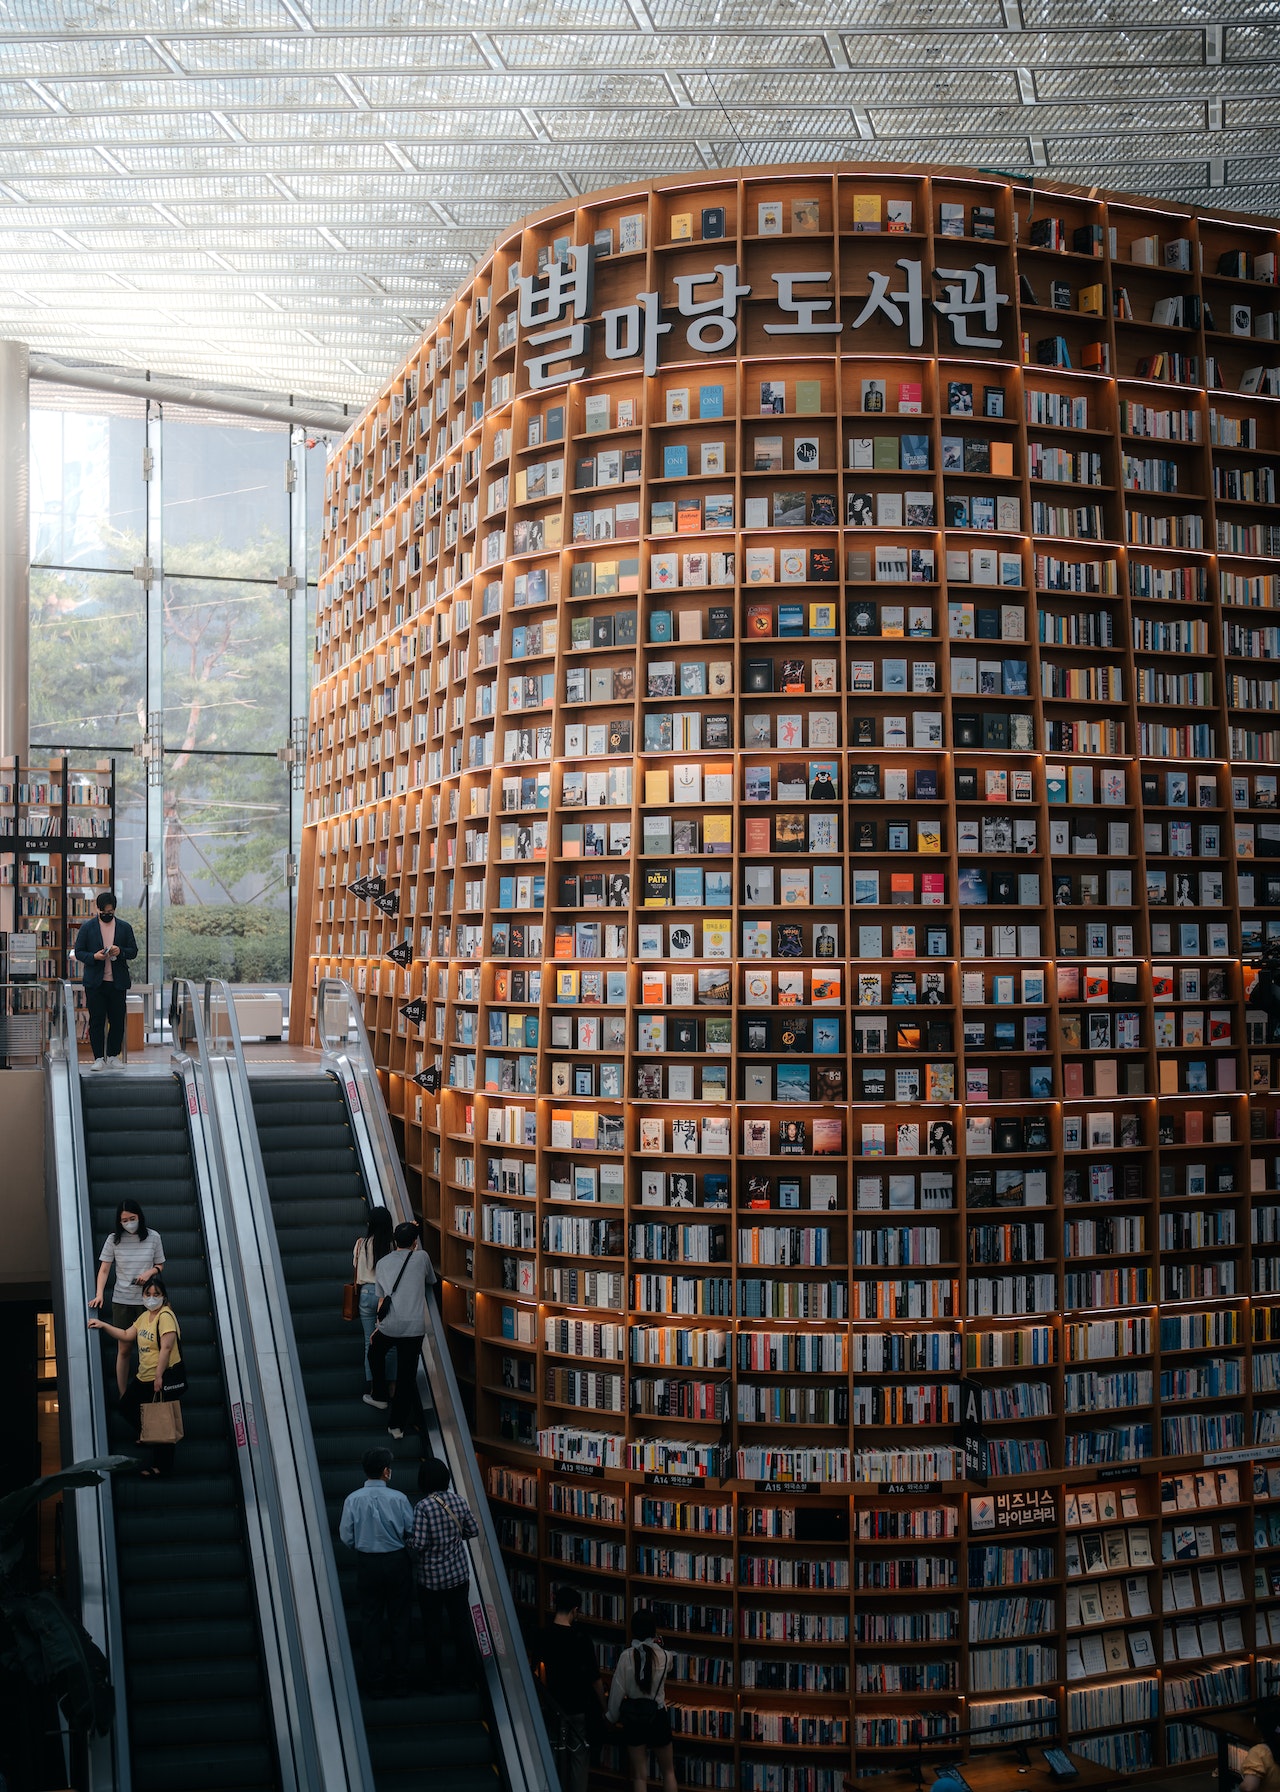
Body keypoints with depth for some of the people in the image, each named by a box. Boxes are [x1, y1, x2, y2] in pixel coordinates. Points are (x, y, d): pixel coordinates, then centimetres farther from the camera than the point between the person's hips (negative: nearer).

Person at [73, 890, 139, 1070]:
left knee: (117, 1021, 3)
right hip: (95, 982, -1)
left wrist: (120, 952, -11)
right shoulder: (87, 927, 5)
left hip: (118, 982, 2)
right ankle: (98, 1058, 4)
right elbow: (79, 952, 4)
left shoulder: (125, 927, 9)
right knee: (96, 1021, -1)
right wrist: (94, 956, -15)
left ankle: (113, 1056, 15)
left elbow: (133, 951, 10)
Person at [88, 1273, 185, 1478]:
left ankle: (161, 1466, 10)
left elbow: (166, 1348, -24)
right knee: (126, 1405, 19)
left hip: (165, 1378, -10)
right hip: (144, 1377, 10)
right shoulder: (145, 1316, 12)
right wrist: (103, 1326, 8)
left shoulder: (165, 1316, -19)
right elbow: (127, 1336, 19)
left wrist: (159, 1376, -25)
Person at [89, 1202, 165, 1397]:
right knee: (124, 1349, 4)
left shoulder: (153, 1237, -1)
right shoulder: (114, 1240, -2)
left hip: (146, 1300, 0)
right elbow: (104, 1270, -3)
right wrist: (99, 1294, -17)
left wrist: (150, 1272, -12)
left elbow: (160, 1265, 9)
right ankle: (122, 1397, 11)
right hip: (121, 1300, 0)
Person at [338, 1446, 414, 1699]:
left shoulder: (353, 1500, -9)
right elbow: (413, 1533, -9)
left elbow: (346, 1537, -5)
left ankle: (374, 1684, 14)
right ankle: (400, 1684, 16)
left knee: (370, 1622, 10)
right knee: (399, 1621, 11)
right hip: (397, 1562, -1)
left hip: (367, 1564, 1)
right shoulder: (398, 1499, -13)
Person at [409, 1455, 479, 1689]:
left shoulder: (423, 1507, -19)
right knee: (462, 1624, 11)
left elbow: (419, 1544, -22)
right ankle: (465, 1678, 18)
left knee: (432, 1626, 10)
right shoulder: (458, 1501, -6)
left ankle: (433, 1679, 20)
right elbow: (473, 1530, 3)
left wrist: (409, 1544, -1)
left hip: (430, 1577, -4)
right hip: (458, 1573, 4)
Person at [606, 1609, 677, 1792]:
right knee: (668, 1771, 19)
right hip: (657, 1717, 0)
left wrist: (613, 1716, 6)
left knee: (640, 1776, 9)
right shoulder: (664, 1656, -10)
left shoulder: (626, 1656, -13)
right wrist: (657, 1644, 22)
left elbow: (617, 1691, -9)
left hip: (633, 1719, 0)